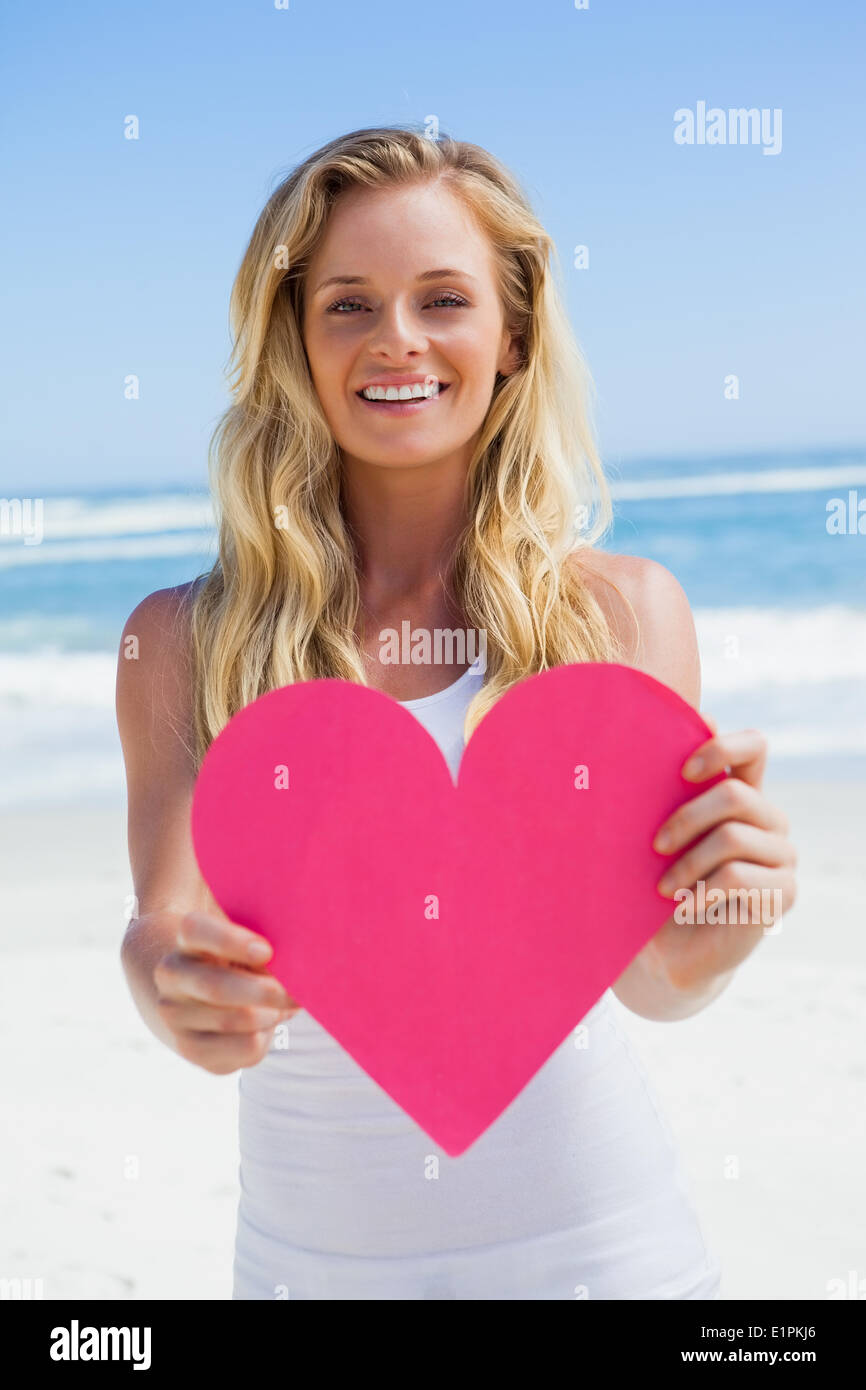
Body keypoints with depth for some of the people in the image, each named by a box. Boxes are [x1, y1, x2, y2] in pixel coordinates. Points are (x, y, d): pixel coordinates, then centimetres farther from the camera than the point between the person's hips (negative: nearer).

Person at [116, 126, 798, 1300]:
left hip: (592, 1237, 0)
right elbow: (165, 929, -12)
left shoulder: (625, 609, -7)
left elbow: (651, 979, -10)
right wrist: (180, 987, -34)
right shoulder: (181, 641, -5)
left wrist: (720, 911, -32)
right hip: (314, 1248, 1)